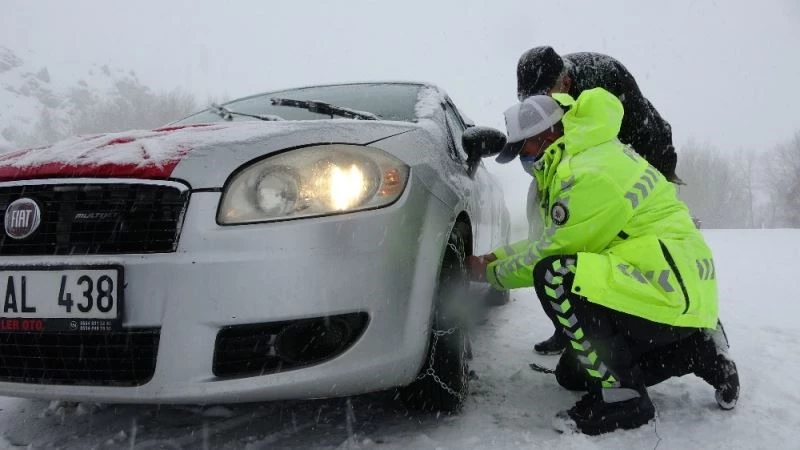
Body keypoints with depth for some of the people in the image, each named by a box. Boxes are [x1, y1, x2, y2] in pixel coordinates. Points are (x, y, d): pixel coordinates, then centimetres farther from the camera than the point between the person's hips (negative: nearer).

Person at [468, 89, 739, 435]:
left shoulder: (588, 175, -19)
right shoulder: (578, 161, 14)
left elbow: (552, 253, -13)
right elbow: (549, 242, 20)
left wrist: (493, 274, 1)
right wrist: (493, 257, 14)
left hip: (671, 290, -11)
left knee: (554, 277, -26)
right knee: (572, 374, 15)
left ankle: (620, 394, -15)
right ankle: (695, 350, 17)